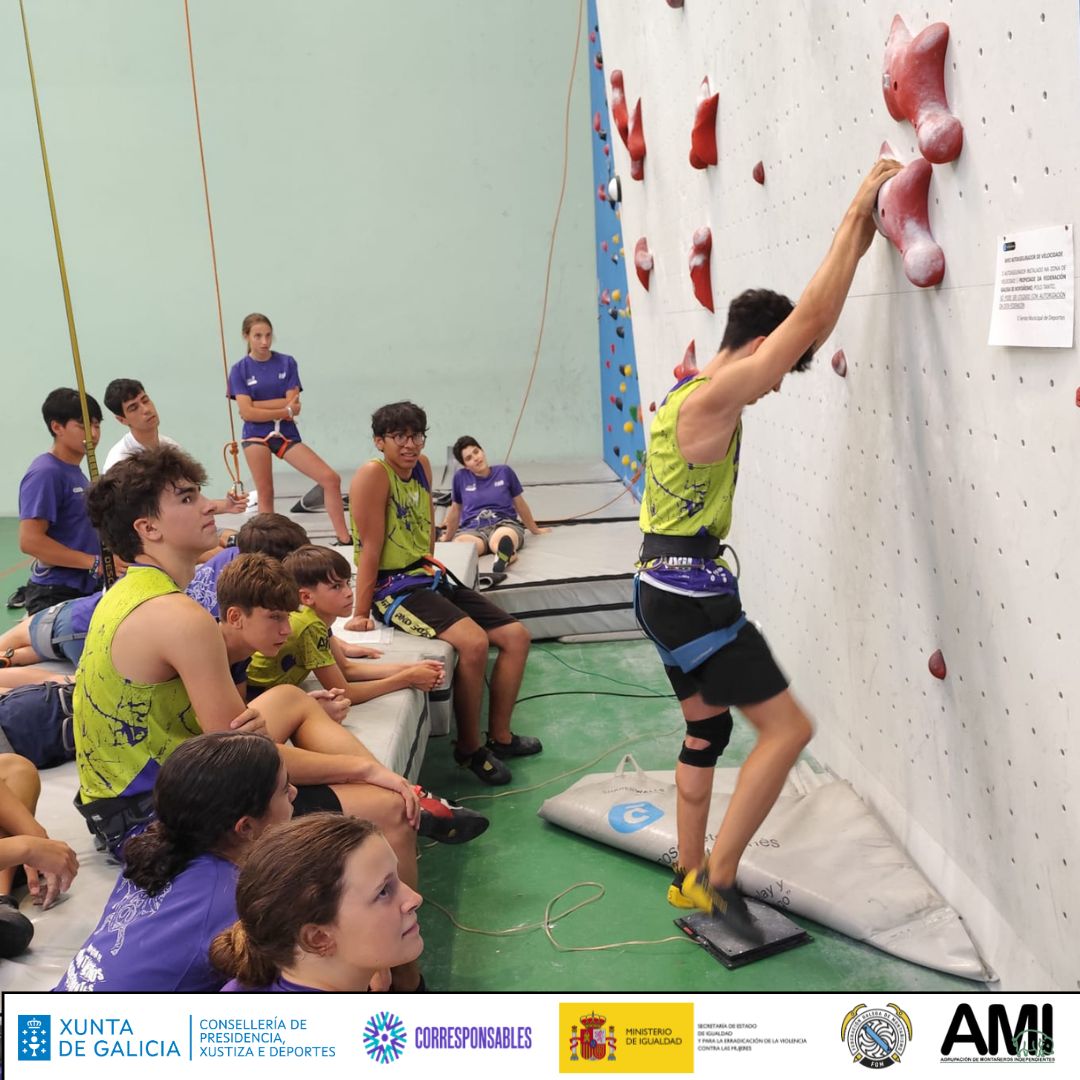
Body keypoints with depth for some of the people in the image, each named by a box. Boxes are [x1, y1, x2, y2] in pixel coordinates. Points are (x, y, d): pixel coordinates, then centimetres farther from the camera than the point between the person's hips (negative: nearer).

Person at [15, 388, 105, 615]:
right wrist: (95, 563, -20)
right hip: (56, 596, -8)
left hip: (86, 590, 8)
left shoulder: (77, 472, 12)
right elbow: (30, 541, -20)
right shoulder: (45, 473, -13)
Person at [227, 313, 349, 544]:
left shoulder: (287, 363, 1)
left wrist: (255, 404, -10)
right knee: (265, 494, 2)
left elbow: (292, 403, -9)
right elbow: (247, 412, -11)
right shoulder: (240, 370, -2)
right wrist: (286, 410, -13)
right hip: (256, 436, -1)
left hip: (287, 434, 1)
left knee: (331, 479, -8)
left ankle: (344, 539, -1)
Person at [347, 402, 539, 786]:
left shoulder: (422, 466, 8)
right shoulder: (373, 474, -15)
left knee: (517, 636, 4)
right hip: (392, 587, -9)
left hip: (429, 577, 9)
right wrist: (360, 614, -18)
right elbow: (371, 548, -19)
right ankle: (469, 747, -8)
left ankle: (499, 736, 15)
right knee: (474, 643, -29)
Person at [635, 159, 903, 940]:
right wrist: (858, 213, -10)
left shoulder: (697, 392, 13)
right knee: (788, 728, -4)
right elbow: (810, 320, -18)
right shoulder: (712, 398, -16)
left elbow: (808, 323, 19)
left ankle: (691, 878, 28)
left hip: (668, 589, 10)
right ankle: (718, 877, 4)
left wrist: (858, 239, 16)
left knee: (708, 730, 18)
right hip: (693, 594, -10)